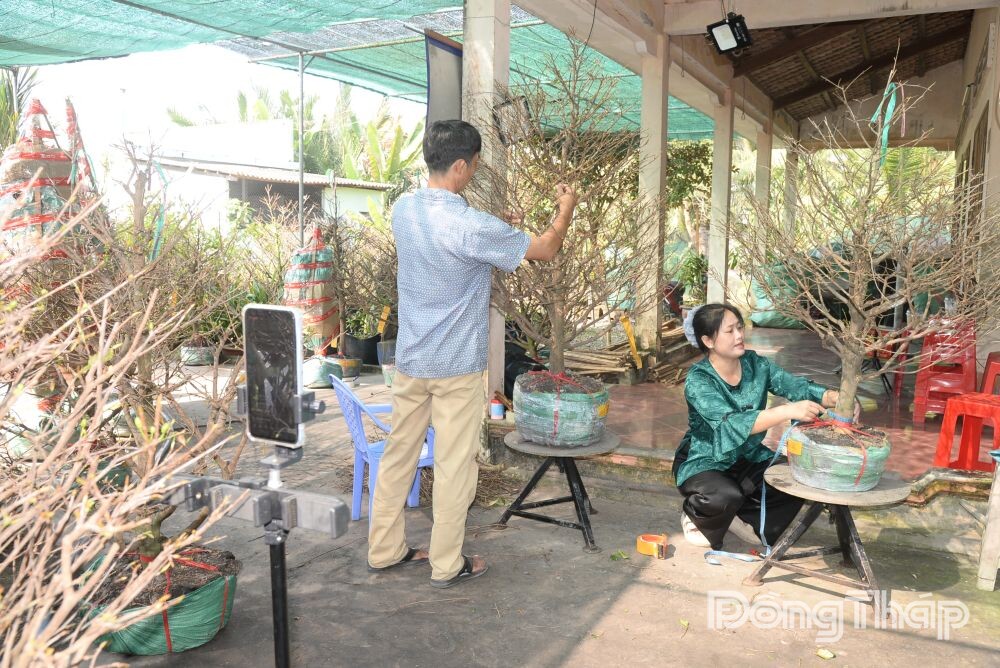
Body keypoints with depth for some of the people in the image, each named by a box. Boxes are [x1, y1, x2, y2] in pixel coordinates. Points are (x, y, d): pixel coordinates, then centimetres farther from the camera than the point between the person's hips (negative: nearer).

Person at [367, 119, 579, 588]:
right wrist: (566, 210, 11)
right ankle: (446, 565, 20)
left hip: (410, 360, 7)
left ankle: (384, 550, 29)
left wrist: (494, 228, 23)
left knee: (398, 454, 16)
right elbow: (545, 250, -7)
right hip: (457, 366, -6)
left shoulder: (403, 210, -1)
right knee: (454, 466, 7)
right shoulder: (473, 226, -22)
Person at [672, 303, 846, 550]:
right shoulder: (698, 380, -23)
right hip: (704, 464, -6)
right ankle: (697, 517, 3)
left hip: (748, 458, 6)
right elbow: (731, 423, -37)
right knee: (726, 497, -34)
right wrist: (788, 411, -46)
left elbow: (795, 385, -17)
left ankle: (745, 517, 10)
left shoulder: (755, 364, -6)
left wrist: (833, 398, -38)